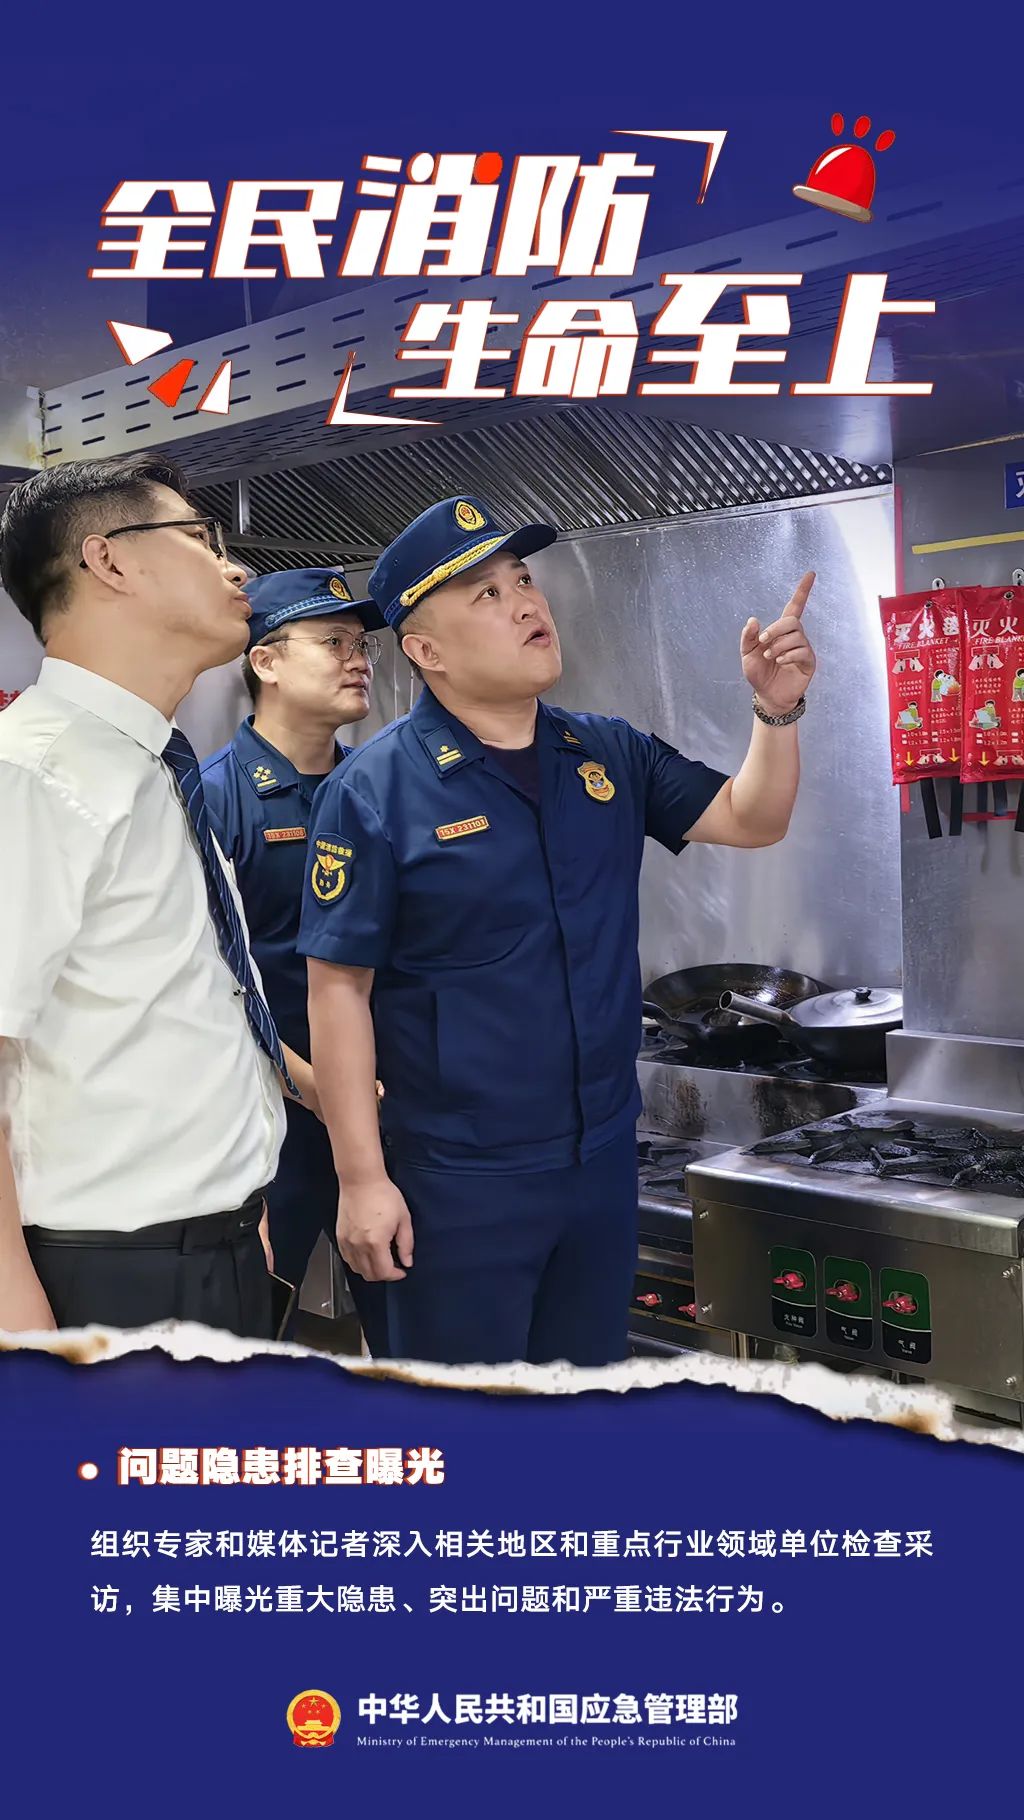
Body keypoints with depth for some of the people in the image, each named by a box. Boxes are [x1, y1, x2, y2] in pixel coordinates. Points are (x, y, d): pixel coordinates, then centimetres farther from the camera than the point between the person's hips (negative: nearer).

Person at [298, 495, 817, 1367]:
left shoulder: (610, 756, 3)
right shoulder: (375, 790, -14)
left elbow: (752, 819, 9)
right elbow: (339, 990, -14)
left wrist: (777, 711, -10)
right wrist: (363, 1179, -15)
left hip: (605, 1157, 5)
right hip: (458, 1180, -5)